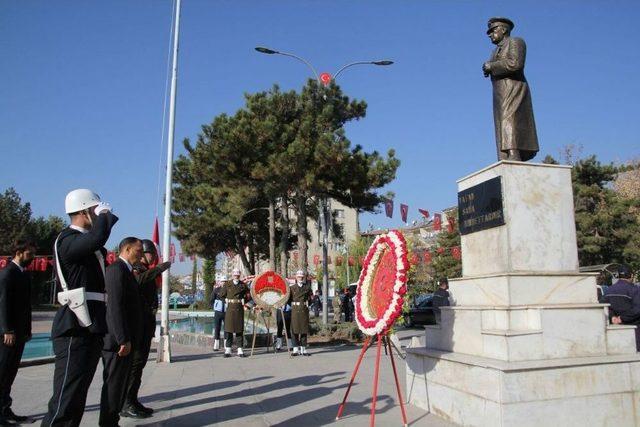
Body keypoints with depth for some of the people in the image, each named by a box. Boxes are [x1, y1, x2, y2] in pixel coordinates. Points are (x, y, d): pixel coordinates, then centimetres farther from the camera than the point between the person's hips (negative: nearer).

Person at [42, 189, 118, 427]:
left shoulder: (85, 241, 18)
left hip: (90, 329, 10)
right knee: (65, 399, -8)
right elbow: (98, 237, -34)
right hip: (75, 331, -10)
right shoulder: (67, 240, -12)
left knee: (76, 397, 17)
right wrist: (104, 215, -17)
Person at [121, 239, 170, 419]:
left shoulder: (148, 271, 18)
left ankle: (133, 400, 17)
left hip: (147, 321, 9)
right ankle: (126, 404, -5)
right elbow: (137, 281, -30)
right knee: (135, 361, -9)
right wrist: (157, 269, -31)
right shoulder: (135, 268, -7)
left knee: (140, 360, 10)